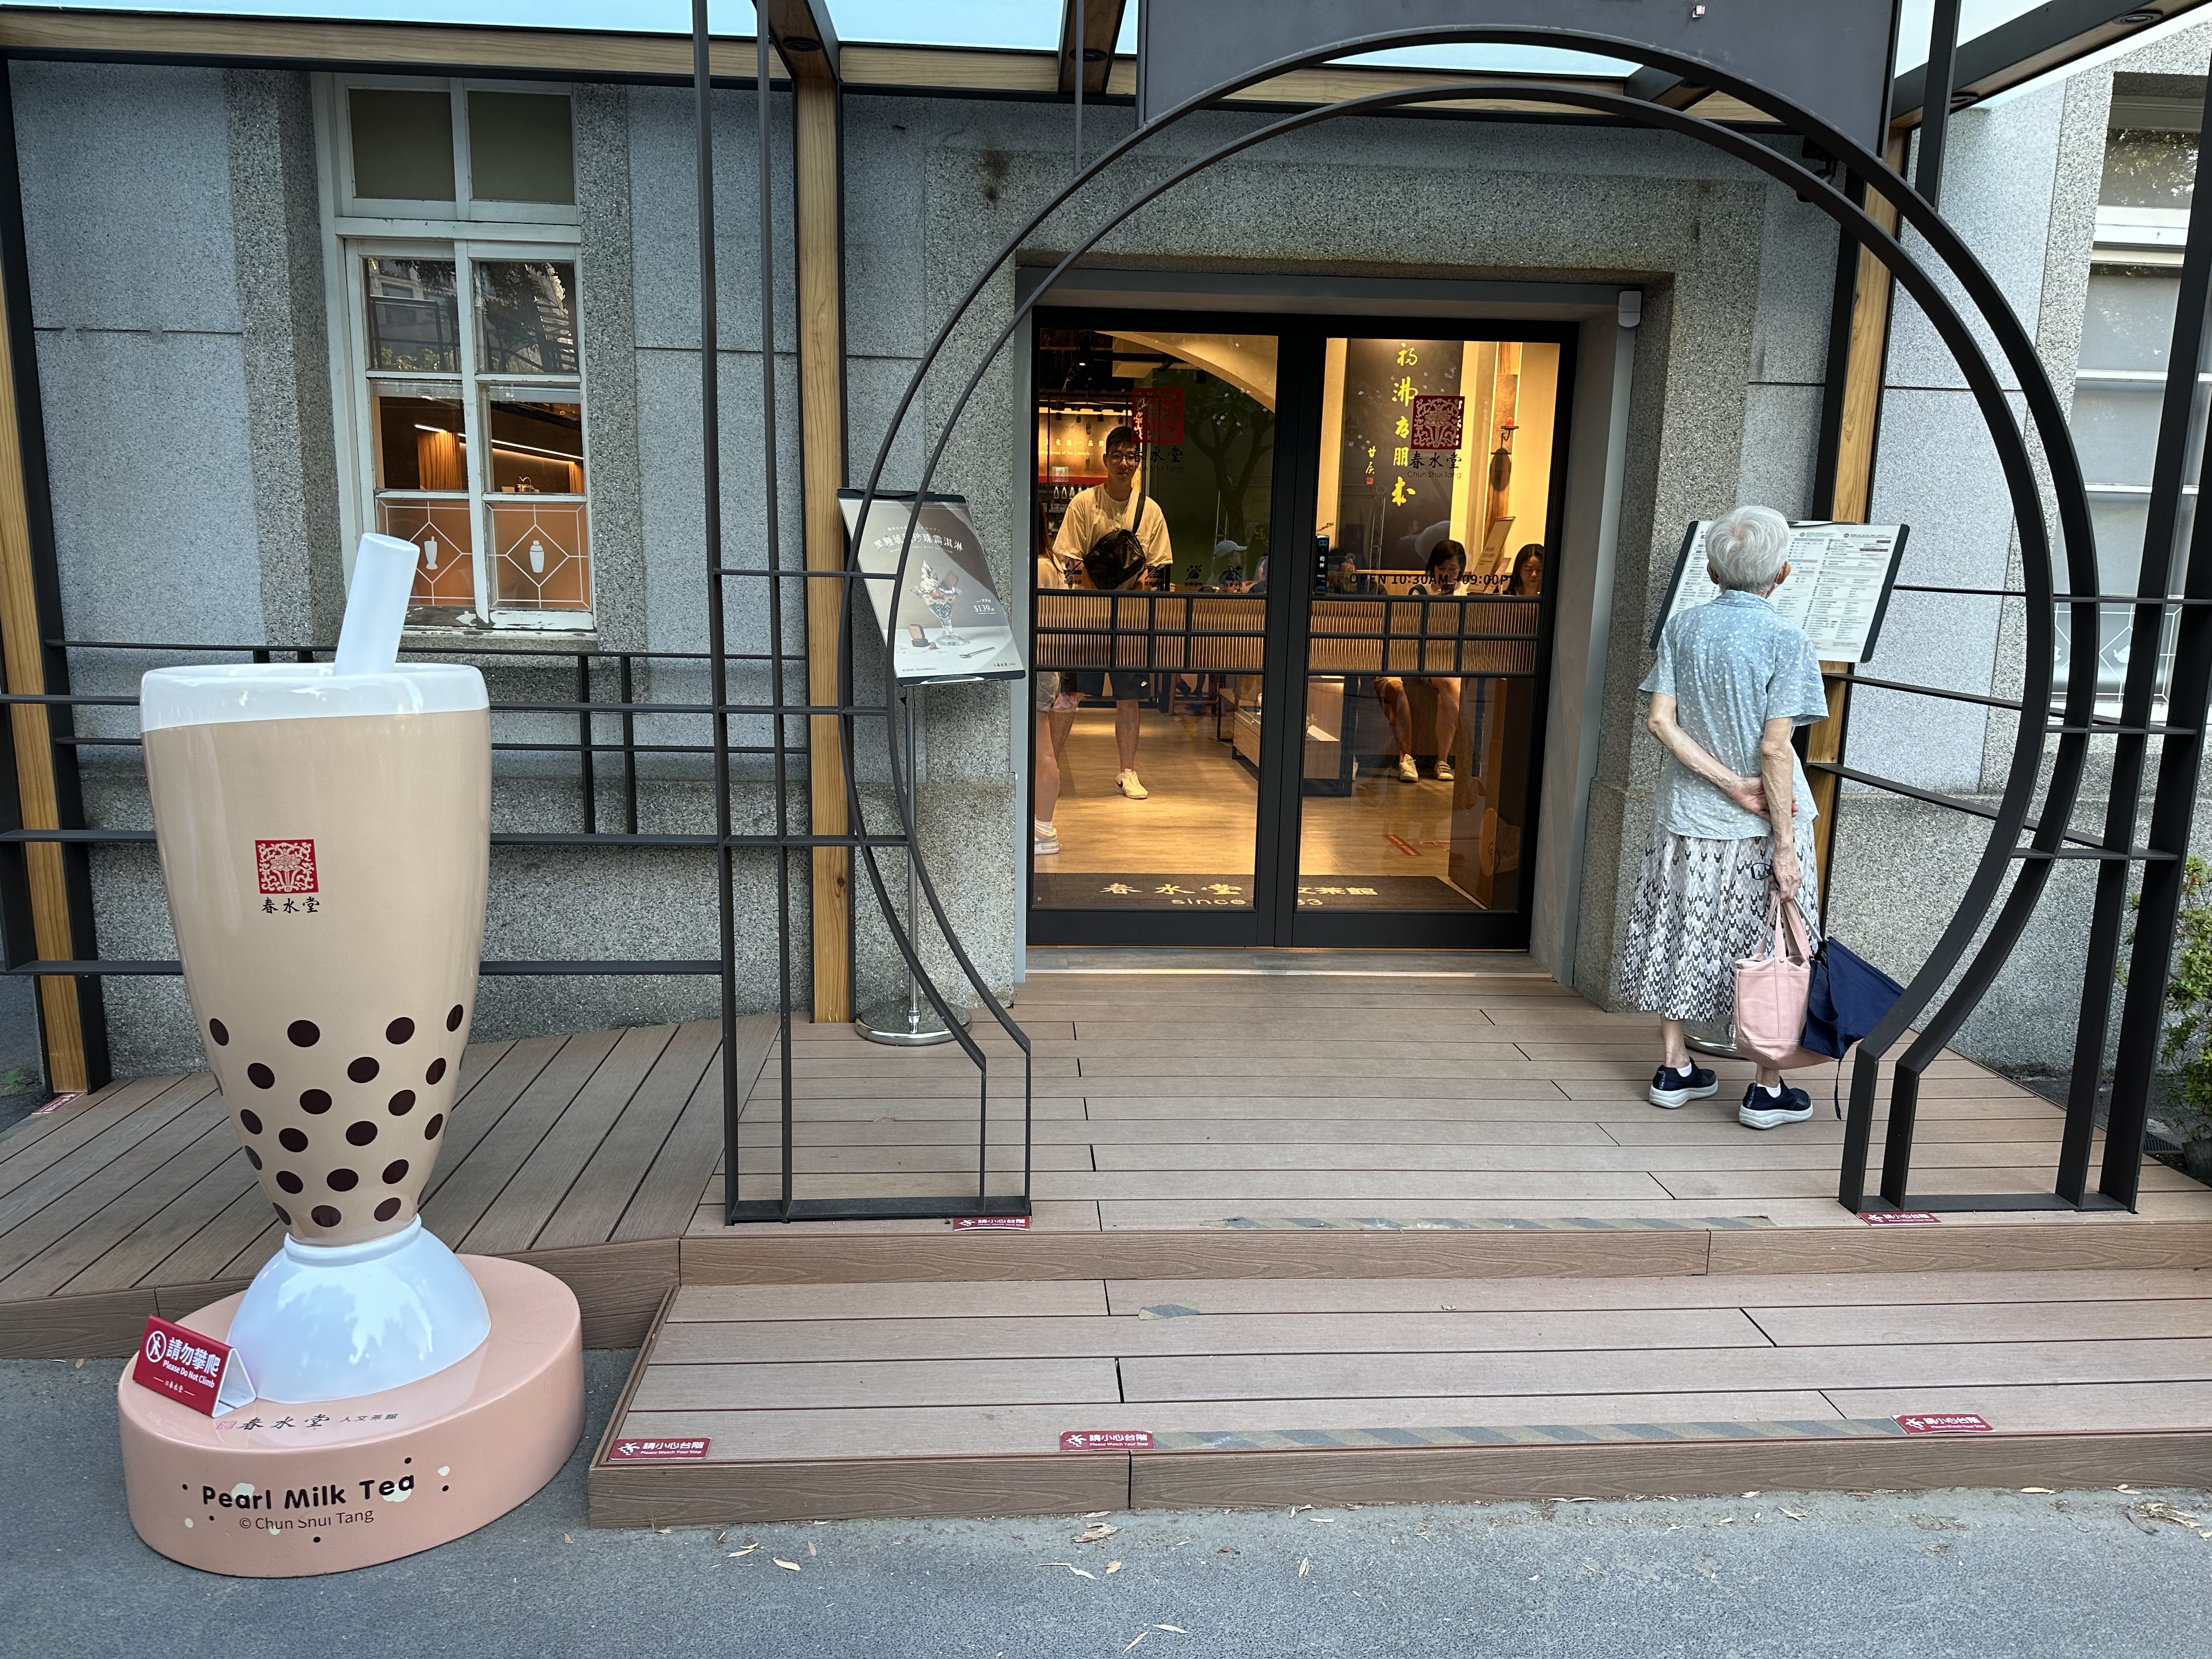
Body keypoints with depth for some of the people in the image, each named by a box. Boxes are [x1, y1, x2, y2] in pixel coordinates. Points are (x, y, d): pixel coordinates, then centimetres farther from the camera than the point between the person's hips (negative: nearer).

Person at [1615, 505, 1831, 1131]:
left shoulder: (1683, 628, 0)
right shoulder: (1786, 640, -13)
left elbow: (1661, 720, -8)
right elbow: (1775, 748, -17)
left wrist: (1733, 786, -9)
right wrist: (1785, 842, -12)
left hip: (1685, 819, 4)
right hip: (1760, 825, -4)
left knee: (1678, 937, 14)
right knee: (1772, 953, 8)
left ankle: (1674, 1068, 23)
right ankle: (1768, 1089, 15)